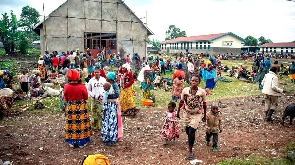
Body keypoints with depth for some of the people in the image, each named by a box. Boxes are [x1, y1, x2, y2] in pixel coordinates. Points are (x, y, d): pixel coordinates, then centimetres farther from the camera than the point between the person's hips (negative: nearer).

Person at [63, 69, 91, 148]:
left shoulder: (67, 87, -10)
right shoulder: (82, 86, -16)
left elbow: (65, 98, 2)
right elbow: (86, 97, -4)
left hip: (70, 107, 2)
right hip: (81, 107, -2)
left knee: (71, 124, 12)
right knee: (81, 124, 9)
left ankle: (72, 142, 22)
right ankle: (82, 142, 17)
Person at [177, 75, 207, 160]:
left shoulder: (202, 92, -16)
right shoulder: (185, 90, -13)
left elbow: (204, 104, -4)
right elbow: (181, 102, 0)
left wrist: (204, 115, 4)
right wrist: (178, 112, 8)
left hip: (197, 114, -3)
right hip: (187, 112, 3)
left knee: (192, 131, -10)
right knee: (187, 129, 21)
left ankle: (190, 151, 6)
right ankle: (190, 139, 58)